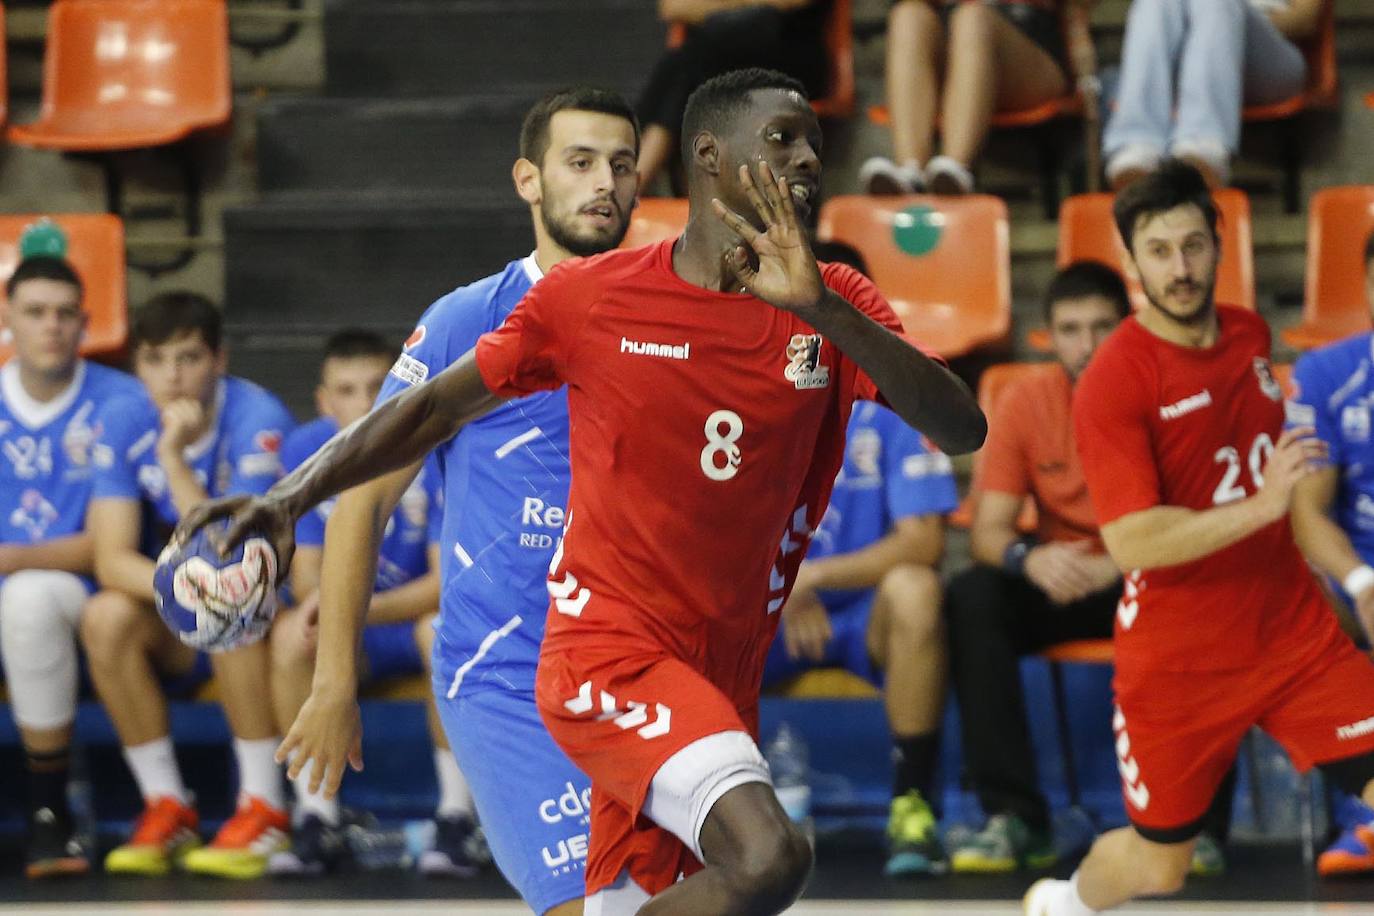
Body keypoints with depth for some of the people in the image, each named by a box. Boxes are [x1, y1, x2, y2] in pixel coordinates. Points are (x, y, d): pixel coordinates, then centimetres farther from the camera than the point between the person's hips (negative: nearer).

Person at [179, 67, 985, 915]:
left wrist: (821, 309, -27)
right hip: (608, 649, -5)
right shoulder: (590, 297, -3)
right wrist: (290, 497, -5)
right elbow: (435, 409, 6)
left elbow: (963, 431, -13)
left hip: (723, 684, 5)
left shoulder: (833, 308, 2)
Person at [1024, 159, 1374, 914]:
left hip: (1296, 632, 4)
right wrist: (1258, 506, -35)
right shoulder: (1112, 382, -17)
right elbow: (1133, 543, -26)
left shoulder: (1252, 336, 3)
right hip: (1179, 660, -4)